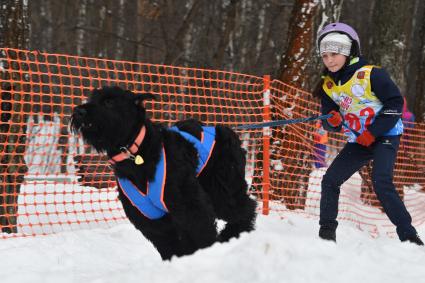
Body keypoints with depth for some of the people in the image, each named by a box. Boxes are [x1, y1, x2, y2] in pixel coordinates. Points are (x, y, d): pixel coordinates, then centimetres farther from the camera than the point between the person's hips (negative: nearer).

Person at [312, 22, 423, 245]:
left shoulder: (371, 74, -14)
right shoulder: (328, 85, 5)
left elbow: (396, 103, -15)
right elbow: (329, 123, 9)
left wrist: (373, 132, -18)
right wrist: (333, 122, -17)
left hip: (385, 135, -7)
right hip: (359, 141, 7)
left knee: (381, 183, -25)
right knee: (330, 180, 0)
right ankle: (327, 232, 12)